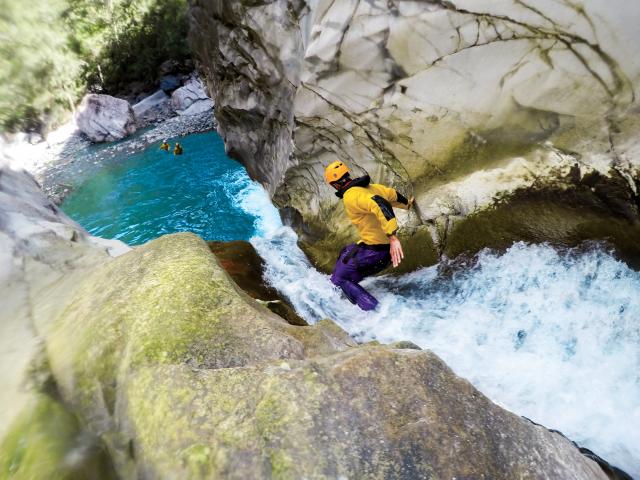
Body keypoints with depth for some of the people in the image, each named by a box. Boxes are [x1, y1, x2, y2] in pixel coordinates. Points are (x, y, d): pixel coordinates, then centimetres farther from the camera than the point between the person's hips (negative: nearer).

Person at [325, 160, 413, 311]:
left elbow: (380, 205, -35)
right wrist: (407, 204, 45)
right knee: (345, 253, 29)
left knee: (340, 279, 3)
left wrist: (392, 237, -41)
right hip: (386, 244, 9)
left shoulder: (351, 195, -20)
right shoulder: (369, 187, 7)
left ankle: (373, 310, -5)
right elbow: (392, 194, 23)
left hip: (374, 250, -9)